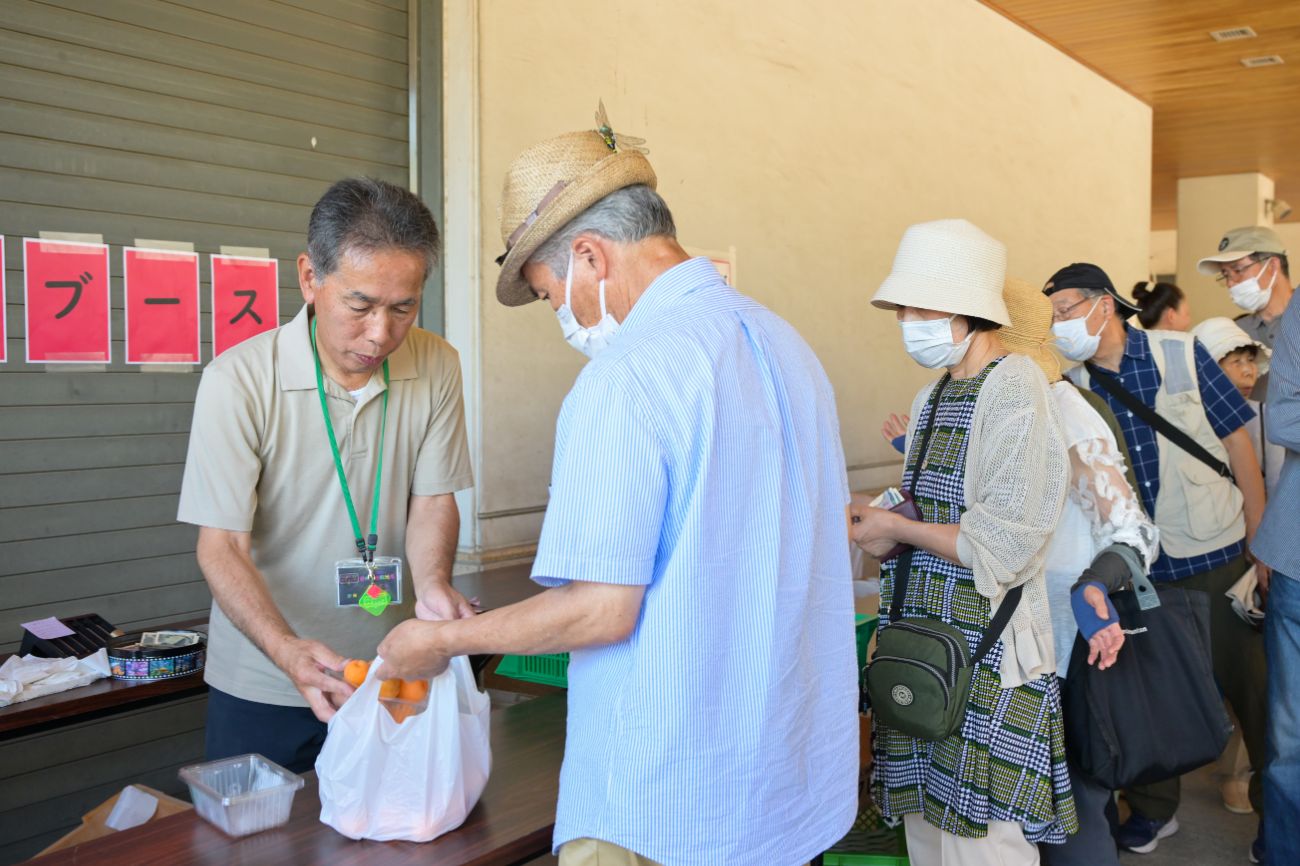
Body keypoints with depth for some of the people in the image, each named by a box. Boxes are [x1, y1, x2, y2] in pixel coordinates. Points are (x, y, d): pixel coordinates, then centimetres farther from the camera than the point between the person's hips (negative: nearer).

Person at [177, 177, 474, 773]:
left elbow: (432, 500, -1)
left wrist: (432, 583, -22)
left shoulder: (436, 367, -7)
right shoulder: (238, 379, -16)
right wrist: (287, 650, -32)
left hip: (394, 677, 3)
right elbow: (222, 545, -16)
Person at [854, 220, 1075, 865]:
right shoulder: (932, 399, 13)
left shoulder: (1014, 388, -14)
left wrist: (896, 529, -9)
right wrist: (871, 525, 0)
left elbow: (1002, 546, -20)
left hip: (986, 651, -8)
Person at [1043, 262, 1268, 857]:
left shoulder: (1181, 355, -6)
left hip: (1217, 555, -2)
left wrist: (1262, 543, -4)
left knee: (1249, 683, 9)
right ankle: (1153, 807, 32)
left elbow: (1238, 445, -3)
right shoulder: (1071, 386, -1)